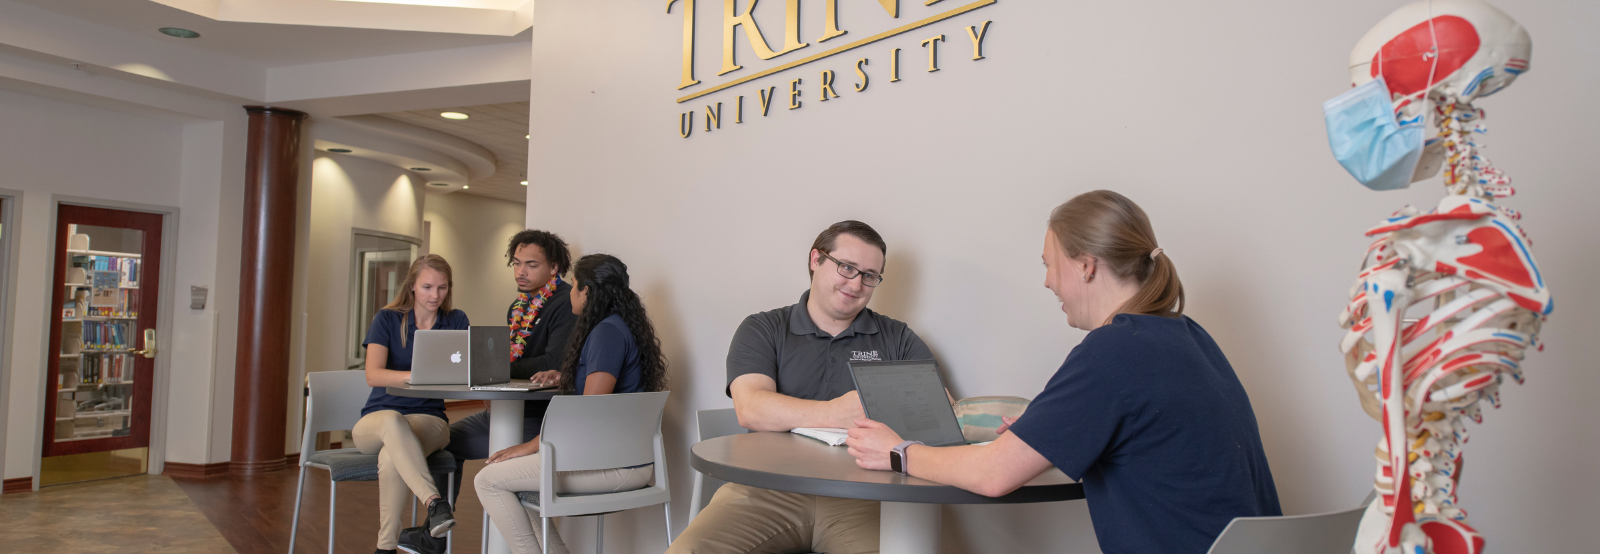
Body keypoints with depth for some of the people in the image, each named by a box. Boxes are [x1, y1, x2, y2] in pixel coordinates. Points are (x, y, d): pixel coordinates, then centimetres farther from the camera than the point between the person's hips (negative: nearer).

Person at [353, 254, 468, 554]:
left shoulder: (456, 321, 8)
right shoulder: (387, 319, 2)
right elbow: (373, 375, -13)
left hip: (429, 418, 1)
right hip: (376, 420, 0)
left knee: (392, 458, -34)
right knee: (393, 422, -39)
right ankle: (435, 503, -50)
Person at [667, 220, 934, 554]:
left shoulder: (897, 339, 17)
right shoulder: (762, 330, 12)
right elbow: (751, 408, -6)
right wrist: (832, 414, -23)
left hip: (859, 492, 1)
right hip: (767, 487, -1)